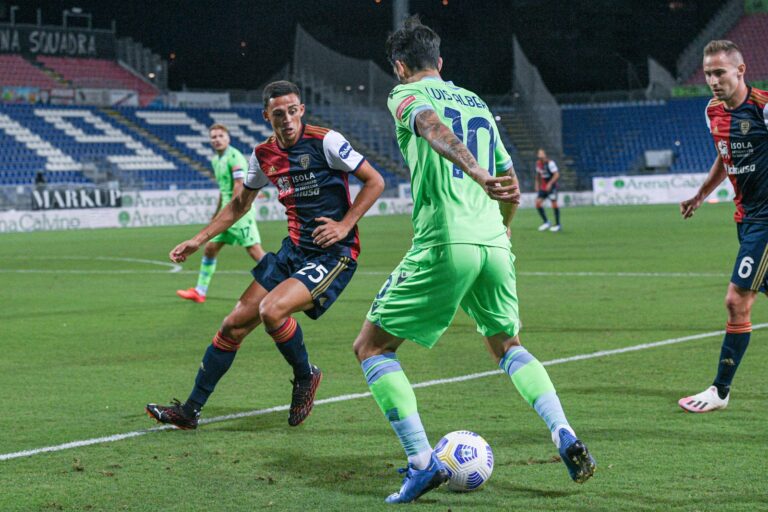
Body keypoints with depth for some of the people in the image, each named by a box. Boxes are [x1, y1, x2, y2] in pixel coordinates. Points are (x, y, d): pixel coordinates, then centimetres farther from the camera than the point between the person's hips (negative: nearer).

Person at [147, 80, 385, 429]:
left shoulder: (325, 141, -13)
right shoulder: (264, 155, 6)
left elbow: (375, 182, -7)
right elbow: (240, 204, 22)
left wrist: (345, 224, -15)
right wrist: (198, 240, 18)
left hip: (333, 254, -6)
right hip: (294, 249, 7)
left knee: (272, 310, -27)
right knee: (235, 324, 2)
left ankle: (305, 376, 2)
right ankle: (190, 410, 13)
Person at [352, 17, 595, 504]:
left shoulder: (407, 94, 6)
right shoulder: (477, 103, 24)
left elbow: (434, 128, -18)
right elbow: (511, 185, 28)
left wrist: (478, 176, -33)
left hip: (444, 244, -6)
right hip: (494, 244, 6)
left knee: (372, 346, 6)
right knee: (508, 346, 27)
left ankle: (423, 463, -5)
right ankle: (566, 437, 6)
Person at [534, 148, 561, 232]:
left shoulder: (550, 163, -16)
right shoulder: (538, 163, 6)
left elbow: (557, 175, -20)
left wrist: (550, 184, -25)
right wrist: (537, 185, 14)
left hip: (551, 186, -7)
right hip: (543, 187, 7)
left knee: (554, 204, -5)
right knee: (538, 203, -4)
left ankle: (557, 225, 6)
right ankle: (546, 223, 7)